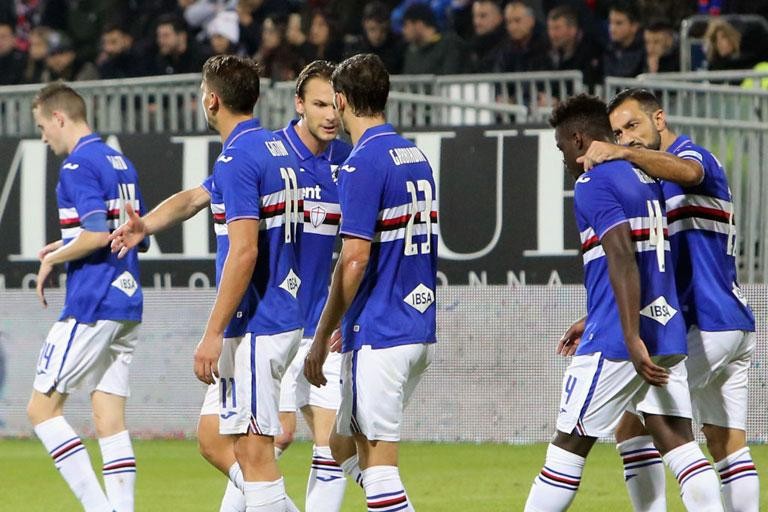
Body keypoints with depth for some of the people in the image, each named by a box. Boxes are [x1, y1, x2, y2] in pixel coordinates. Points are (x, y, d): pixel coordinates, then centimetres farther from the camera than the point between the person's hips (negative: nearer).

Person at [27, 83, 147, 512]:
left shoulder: (78, 165, -12)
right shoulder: (121, 163, 16)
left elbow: (97, 235, -22)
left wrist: (52, 260, -7)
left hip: (91, 305, -9)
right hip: (128, 304, 9)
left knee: (42, 408, -2)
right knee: (110, 420, 7)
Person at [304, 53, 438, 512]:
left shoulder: (364, 162, -13)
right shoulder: (416, 156, 13)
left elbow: (355, 259, -19)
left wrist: (322, 339, -12)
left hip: (380, 336, -9)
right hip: (422, 331, 9)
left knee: (378, 463, -6)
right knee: (348, 443, 18)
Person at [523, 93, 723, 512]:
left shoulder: (593, 183, -10)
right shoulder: (644, 176, 18)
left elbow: (622, 258, -21)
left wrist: (632, 339, -26)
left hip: (616, 339, -8)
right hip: (667, 330, 8)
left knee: (569, 444, 2)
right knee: (676, 440, 2)